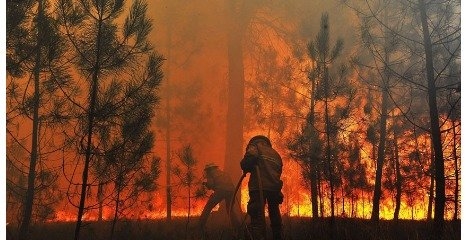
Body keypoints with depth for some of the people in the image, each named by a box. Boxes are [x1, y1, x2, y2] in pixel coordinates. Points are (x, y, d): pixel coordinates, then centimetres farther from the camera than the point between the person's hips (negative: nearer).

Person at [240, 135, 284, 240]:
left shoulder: (255, 147, 13)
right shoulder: (276, 154, 31)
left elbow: (245, 164, -6)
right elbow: (278, 172, 23)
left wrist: (247, 169, 13)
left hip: (259, 187, -6)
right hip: (274, 187, 6)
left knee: (257, 217, -13)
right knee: (275, 215, 17)